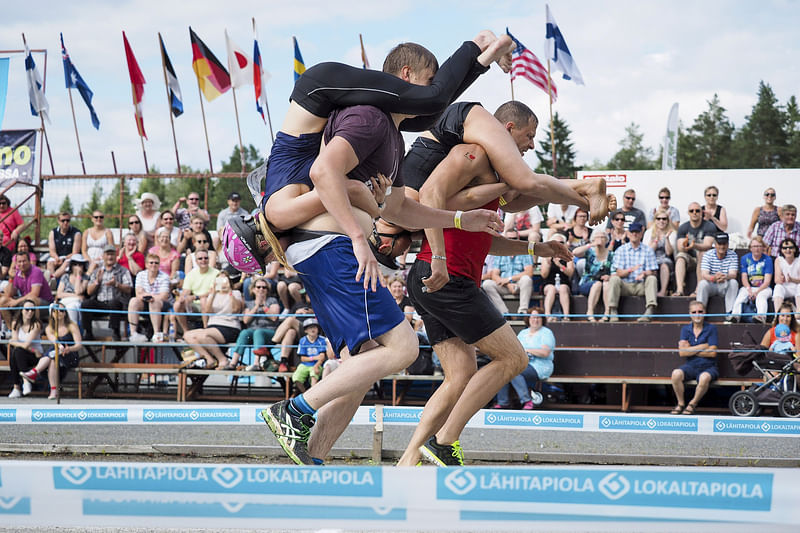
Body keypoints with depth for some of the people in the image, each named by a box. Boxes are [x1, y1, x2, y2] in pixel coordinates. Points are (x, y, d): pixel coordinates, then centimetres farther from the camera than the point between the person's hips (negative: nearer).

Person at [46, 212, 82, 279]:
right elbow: (52, 251, -1)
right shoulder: (53, 233, 5)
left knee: (67, 263, -36)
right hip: (57, 257, 3)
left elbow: (75, 253, -10)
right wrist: (57, 258, -24)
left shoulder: (76, 233, -6)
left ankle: (52, 276, -59)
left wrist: (63, 259, -25)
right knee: (50, 262, -28)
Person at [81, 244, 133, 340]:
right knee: (85, 304, -27)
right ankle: (89, 334, -24)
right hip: (99, 303, 3)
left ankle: (115, 332, -35)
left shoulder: (123, 271, 15)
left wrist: (116, 284, -16)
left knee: (114, 303, -38)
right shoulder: (96, 272, 25)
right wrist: (97, 281, -3)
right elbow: (89, 292, 15)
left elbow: (128, 289, 1)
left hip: (115, 301, -3)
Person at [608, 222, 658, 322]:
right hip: (625, 285, 0)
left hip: (641, 286, 0)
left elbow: (652, 272, 3)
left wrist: (644, 273, -21)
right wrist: (630, 270, -20)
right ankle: (613, 312, -35)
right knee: (614, 278, -28)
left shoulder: (648, 250, 11)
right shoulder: (621, 250, 10)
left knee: (652, 278, -29)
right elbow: (618, 272, 0)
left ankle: (650, 311, -44)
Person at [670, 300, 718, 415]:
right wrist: (703, 346, -8)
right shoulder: (685, 329, 9)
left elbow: (712, 353, -8)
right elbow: (682, 352, -3)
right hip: (691, 366, 2)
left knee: (704, 377, -37)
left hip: (708, 366, -2)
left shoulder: (711, 328, 1)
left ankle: (693, 404, -12)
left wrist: (691, 350, -5)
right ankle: (681, 404, -9)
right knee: (676, 373, -30)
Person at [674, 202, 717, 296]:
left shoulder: (710, 227, -6)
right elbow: (680, 248, -8)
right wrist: (684, 247, -34)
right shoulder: (683, 228, 2)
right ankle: (679, 289, -43)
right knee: (680, 256, -28)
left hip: (705, 258, -2)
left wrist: (694, 246, -40)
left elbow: (708, 246, -20)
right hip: (690, 258, 2)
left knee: (701, 253, -34)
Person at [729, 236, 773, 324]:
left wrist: (757, 292, -19)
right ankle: (735, 315, -51)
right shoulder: (745, 258, 8)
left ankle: (761, 316, -59)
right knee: (741, 294, -30)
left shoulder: (767, 259, 1)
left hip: (763, 288, -2)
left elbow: (767, 281, -5)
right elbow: (744, 278, 1)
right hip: (748, 287, 2)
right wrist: (749, 291, -17)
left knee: (761, 296, -34)